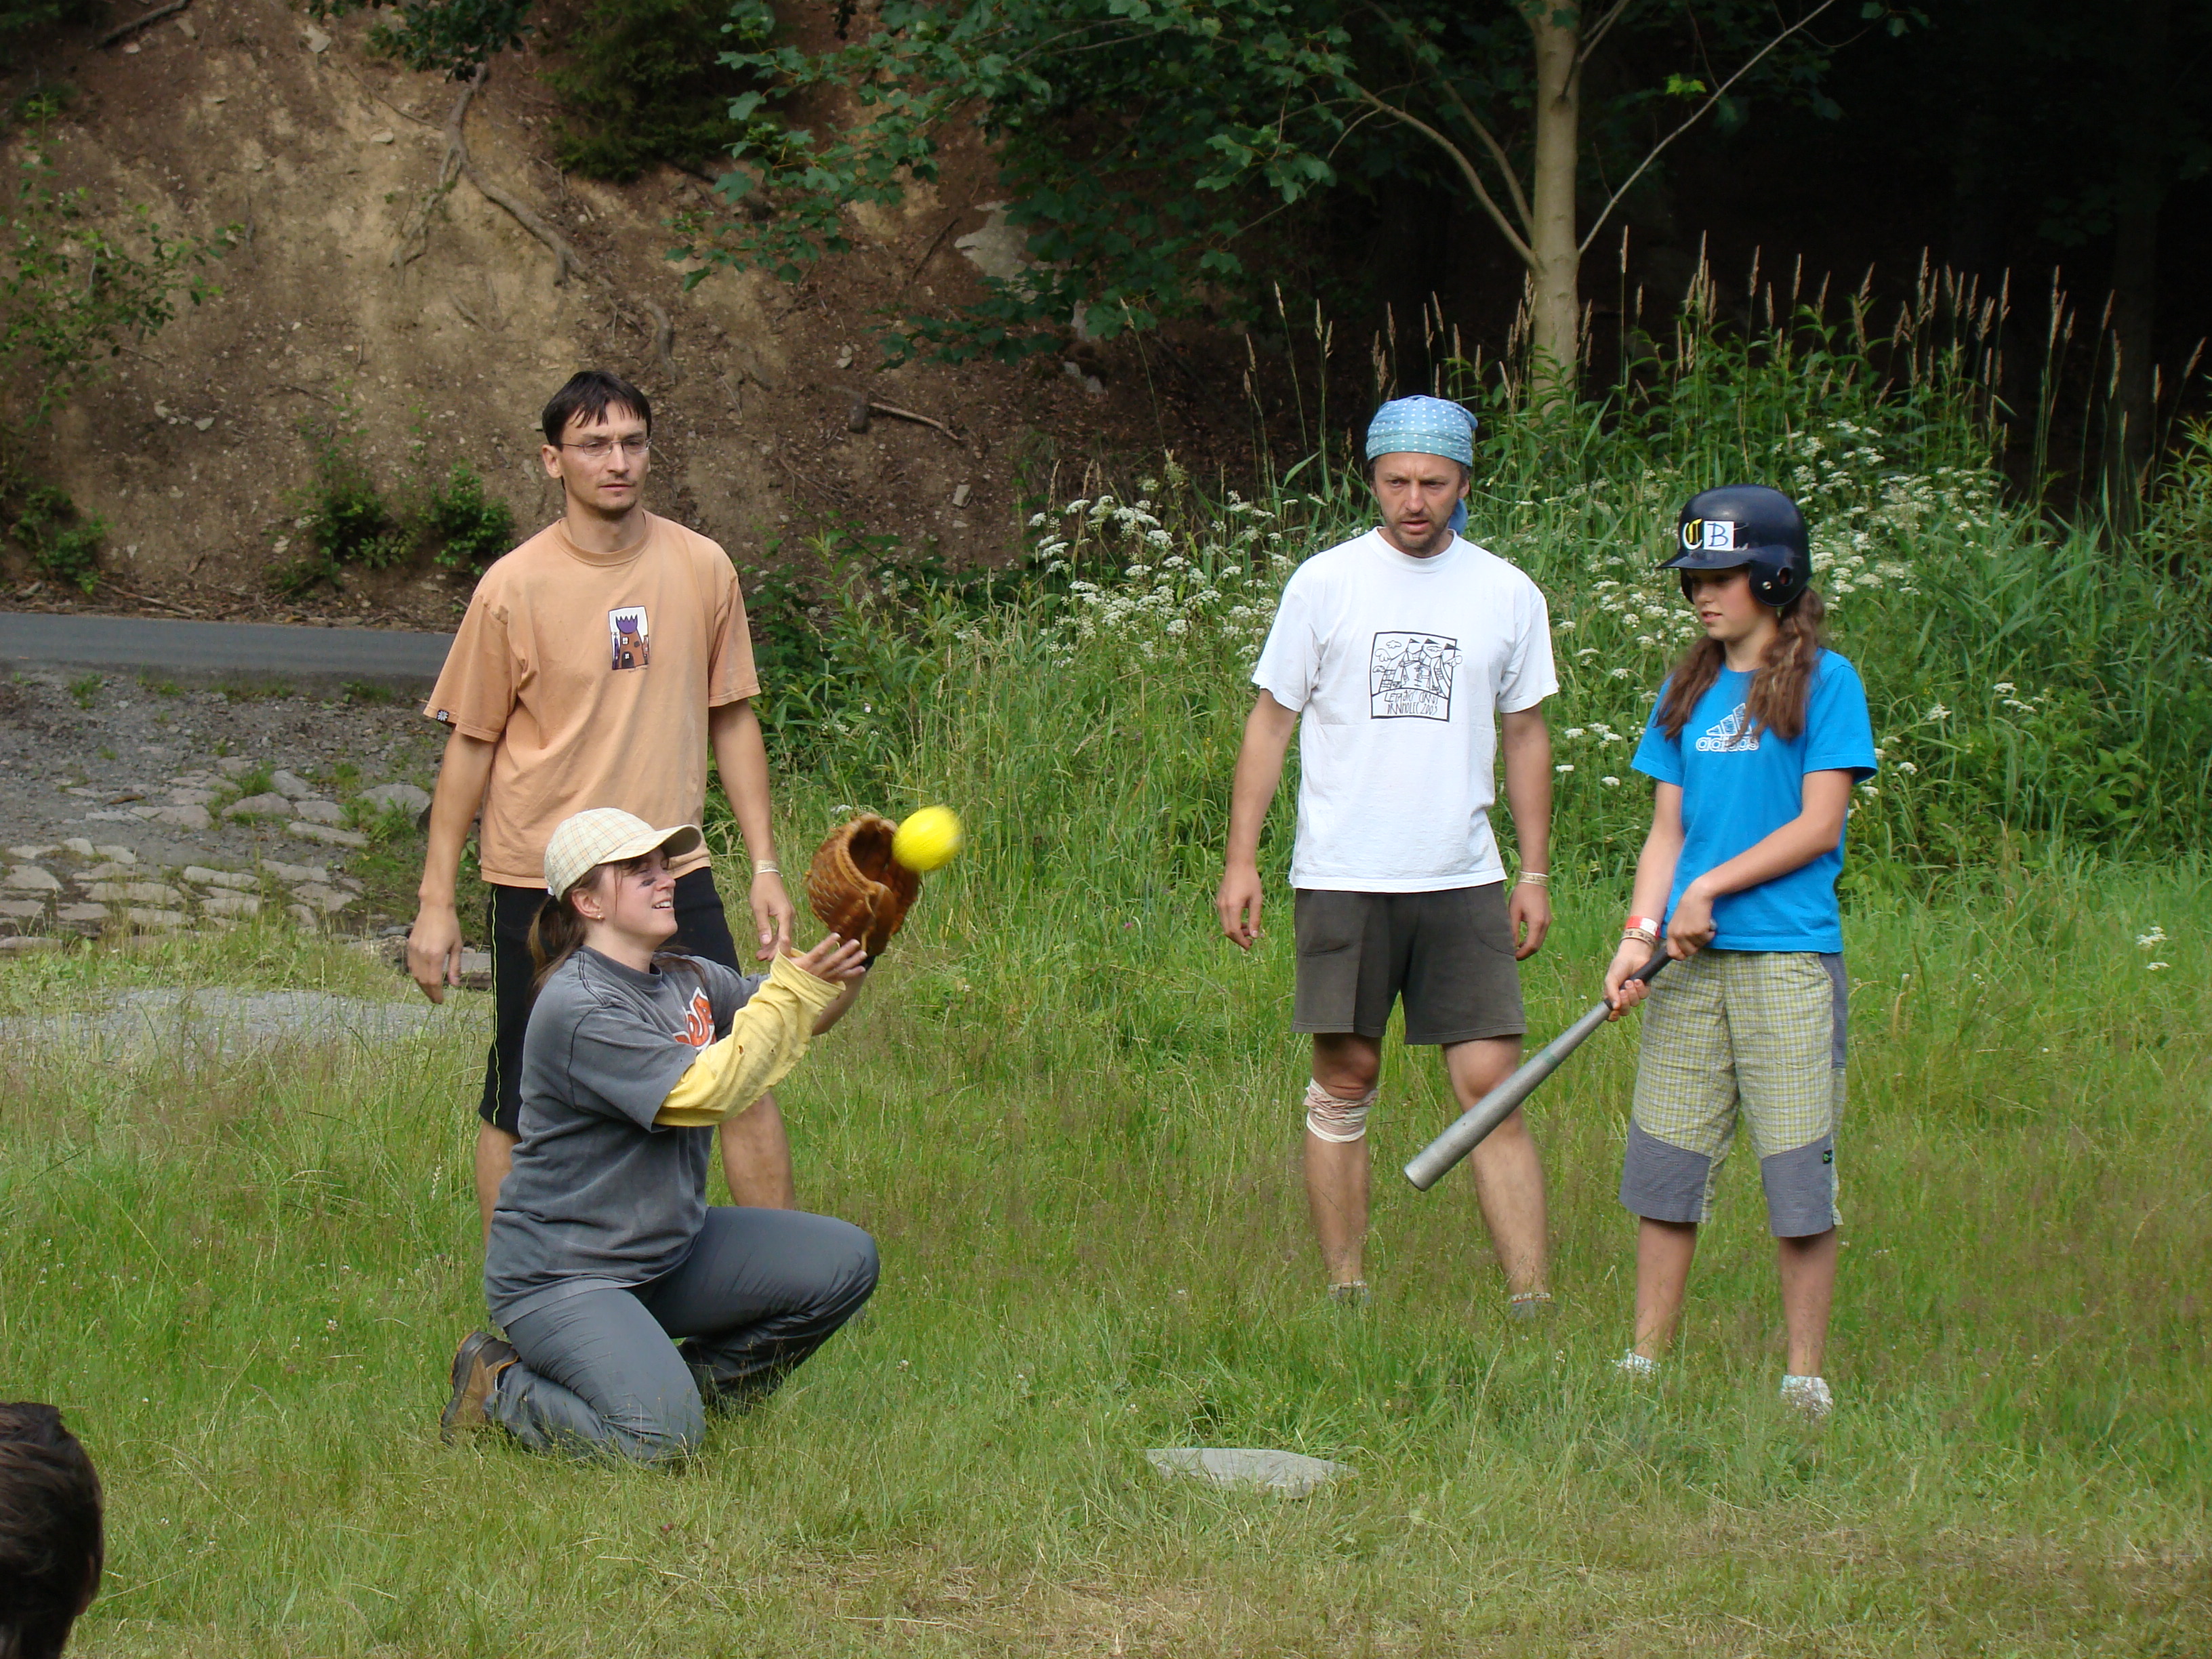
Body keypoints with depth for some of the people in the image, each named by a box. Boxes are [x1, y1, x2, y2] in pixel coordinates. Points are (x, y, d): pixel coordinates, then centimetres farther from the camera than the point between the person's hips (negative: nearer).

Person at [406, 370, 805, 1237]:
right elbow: (470, 745, 0)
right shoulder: (514, 587, -7)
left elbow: (732, 719, 11)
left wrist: (765, 865, 7)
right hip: (542, 881, -2)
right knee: (517, 1111, 4)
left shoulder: (701, 569, 2)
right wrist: (437, 902, 0)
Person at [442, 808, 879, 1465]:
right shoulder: (577, 1010, -22)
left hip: (668, 1251, 9)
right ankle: (500, 1387, 0)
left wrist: (846, 965, -7)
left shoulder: (689, 980, 5)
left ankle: (699, 1379, 12)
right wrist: (793, 989, -25)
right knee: (658, 1438, -27)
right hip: (561, 1273, -9)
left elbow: (804, 1017, 14)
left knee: (844, 1263, -3)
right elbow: (704, 1091, -28)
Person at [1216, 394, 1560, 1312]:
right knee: (1344, 1086, 1)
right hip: (1341, 880, -1)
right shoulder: (1325, 582, 2)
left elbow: (1525, 735, 15)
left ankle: (1531, 1299, -8)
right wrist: (1241, 859, -1)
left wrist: (1534, 873, 11)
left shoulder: (1508, 594, 7)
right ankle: (1345, 1289, 9)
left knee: (1491, 1086, -5)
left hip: (1462, 882, 1)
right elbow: (1270, 721, 5)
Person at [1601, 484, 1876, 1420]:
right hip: (1691, 960, 5)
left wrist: (1710, 888, -9)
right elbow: (1668, 828, 12)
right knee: (1664, 1167, 5)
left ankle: (1805, 1377, 3)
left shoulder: (1824, 682, -1)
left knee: (1799, 1176, -4)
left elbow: (1817, 826, -6)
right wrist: (1638, 937, -1)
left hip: (1788, 956, -5)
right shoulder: (1688, 692, 15)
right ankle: (1645, 1364, 11)